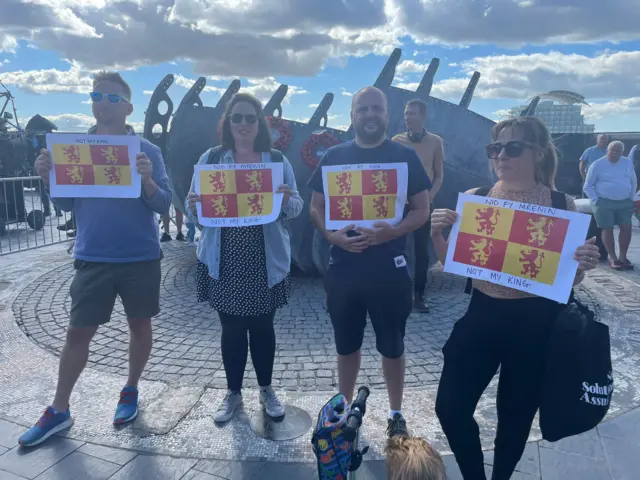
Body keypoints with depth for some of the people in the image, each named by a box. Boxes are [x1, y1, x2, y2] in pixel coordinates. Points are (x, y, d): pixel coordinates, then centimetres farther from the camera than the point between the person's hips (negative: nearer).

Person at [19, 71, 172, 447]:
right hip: (93, 258, 2)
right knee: (78, 332, 7)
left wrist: (147, 179, -26)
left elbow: (164, 205, -8)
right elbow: (66, 204, 7)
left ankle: (131, 391, 32)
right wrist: (49, 178, -12)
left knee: (140, 325, 11)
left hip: (141, 258, -1)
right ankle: (59, 411, 22)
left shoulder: (147, 150, -3)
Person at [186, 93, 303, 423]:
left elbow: (296, 208, 1)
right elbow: (193, 208, 1)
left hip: (265, 260, 0)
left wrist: (286, 201, -21)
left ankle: (266, 390, 32)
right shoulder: (210, 159, 2)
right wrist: (193, 206, -22)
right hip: (224, 260, 0)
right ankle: (233, 393, 30)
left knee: (262, 325, 11)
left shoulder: (278, 160, 3)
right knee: (231, 327, 10)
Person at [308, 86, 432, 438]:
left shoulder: (404, 156, 0)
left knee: (392, 346, 11)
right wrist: (332, 235, -14)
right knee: (346, 345, 16)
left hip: (389, 269, -1)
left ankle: (396, 414, 32)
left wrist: (393, 231, -21)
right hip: (343, 268, 2)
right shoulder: (334, 156, 4)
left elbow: (422, 210, -2)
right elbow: (316, 208, 6)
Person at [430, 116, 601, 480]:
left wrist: (584, 265, -18)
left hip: (537, 323, -1)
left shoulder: (562, 205, -6)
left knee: (516, 417, 15)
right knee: (450, 408, 1)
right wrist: (437, 234, -15)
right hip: (482, 315, 1)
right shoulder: (474, 200, -4)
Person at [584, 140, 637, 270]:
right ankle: (612, 258, 6)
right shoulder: (598, 164, -2)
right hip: (604, 202, -4)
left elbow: (634, 182, 18)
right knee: (608, 229, -3)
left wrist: (631, 198, 10)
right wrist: (596, 201, -8)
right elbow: (588, 186, -1)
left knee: (626, 227, -1)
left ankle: (623, 257, 10)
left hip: (625, 203, 4)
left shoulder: (628, 162, 9)